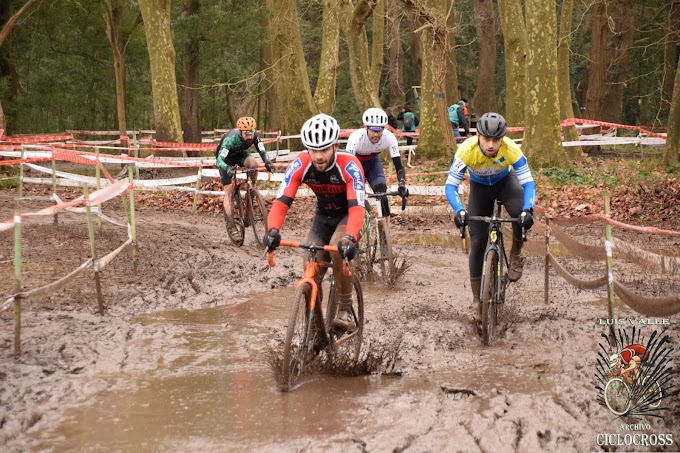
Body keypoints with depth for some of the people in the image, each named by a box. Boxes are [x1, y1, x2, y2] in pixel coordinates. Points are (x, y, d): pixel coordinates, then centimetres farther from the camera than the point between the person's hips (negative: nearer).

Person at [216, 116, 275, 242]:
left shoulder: (254, 136, -27)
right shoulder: (231, 139, -39)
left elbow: (262, 151, -22)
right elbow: (219, 160, -43)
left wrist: (268, 163, -44)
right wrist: (228, 169, -63)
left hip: (240, 154, 3)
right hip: (225, 158, -3)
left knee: (253, 164, -31)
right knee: (229, 191, -11)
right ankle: (231, 226, -6)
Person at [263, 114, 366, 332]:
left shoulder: (350, 166, -34)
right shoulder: (300, 165, -25)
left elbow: (357, 208, -42)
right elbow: (281, 202, -30)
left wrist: (350, 238, -60)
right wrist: (273, 230, -50)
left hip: (348, 214, -3)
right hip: (323, 216, 4)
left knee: (339, 248, -34)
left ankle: (345, 310, -17)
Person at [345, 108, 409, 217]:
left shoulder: (389, 138, -32)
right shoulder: (356, 137, -40)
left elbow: (399, 166, -30)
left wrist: (402, 185, -48)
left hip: (373, 161, 2)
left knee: (382, 192, -18)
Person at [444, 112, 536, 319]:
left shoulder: (511, 149, -35)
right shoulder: (467, 150, -35)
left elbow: (528, 183, -32)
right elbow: (450, 185, -31)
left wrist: (528, 210, -50)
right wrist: (459, 210, -49)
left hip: (505, 181, 0)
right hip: (479, 186, 0)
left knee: (522, 214, -32)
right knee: (478, 240, -6)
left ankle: (516, 255, -3)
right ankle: (477, 298, 6)